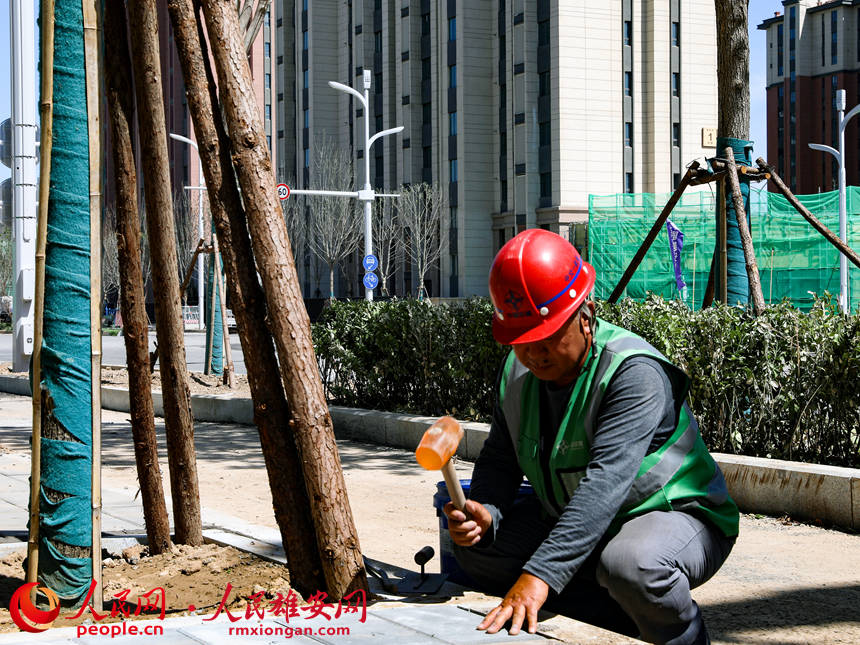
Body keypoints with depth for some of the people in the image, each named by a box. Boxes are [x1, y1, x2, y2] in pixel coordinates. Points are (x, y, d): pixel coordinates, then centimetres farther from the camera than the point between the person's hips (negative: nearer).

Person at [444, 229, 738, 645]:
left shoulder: (634, 374, -27)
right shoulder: (517, 372, -3)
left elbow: (605, 484, -39)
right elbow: (500, 459, 5)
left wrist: (539, 575, -49)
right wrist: (485, 512, -20)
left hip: (673, 514, -8)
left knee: (632, 564, -41)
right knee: (474, 548, -7)